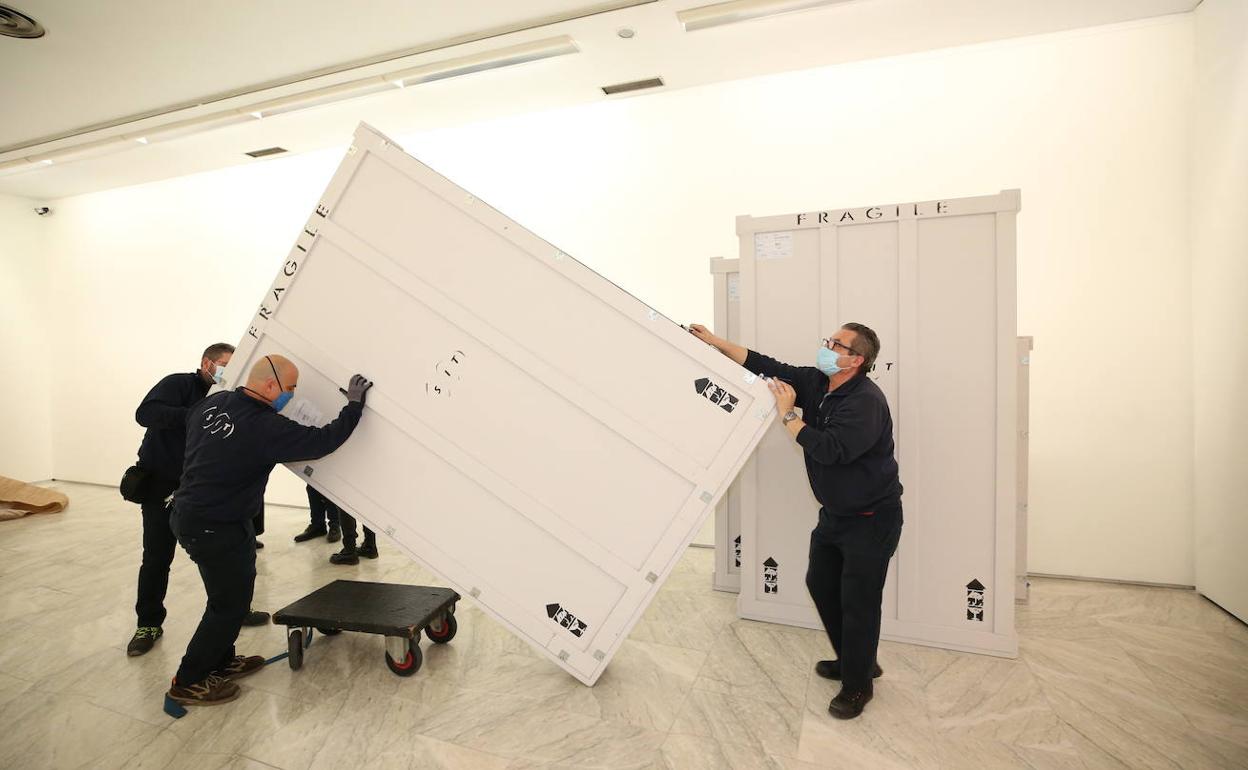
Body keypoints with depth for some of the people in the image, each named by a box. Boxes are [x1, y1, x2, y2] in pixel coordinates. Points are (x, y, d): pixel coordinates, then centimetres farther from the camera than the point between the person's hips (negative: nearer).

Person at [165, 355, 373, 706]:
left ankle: (221, 660, 38)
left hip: (189, 514, 9)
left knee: (229, 594, 23)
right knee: (230, 604, 7)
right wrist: (354, 404, -13)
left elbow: (190, 424, 19)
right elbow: (323, 440, -24)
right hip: (216, 529, -9)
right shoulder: (266, 427, -27)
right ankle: (189, 682, 20)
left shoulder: (214, 401, -1)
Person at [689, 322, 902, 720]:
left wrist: (788, 414, -26)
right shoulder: (815, 382, -1)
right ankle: (853, 660, 39)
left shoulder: (866, 402, -25)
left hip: (871, 519, -9)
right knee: (821, 583, 19)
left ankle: (857, 684, 22)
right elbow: (767, 366, -1)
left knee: (858, 600, 1)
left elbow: (830, 450, -35)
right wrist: (715, 342, -4)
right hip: (834, 513, 9)